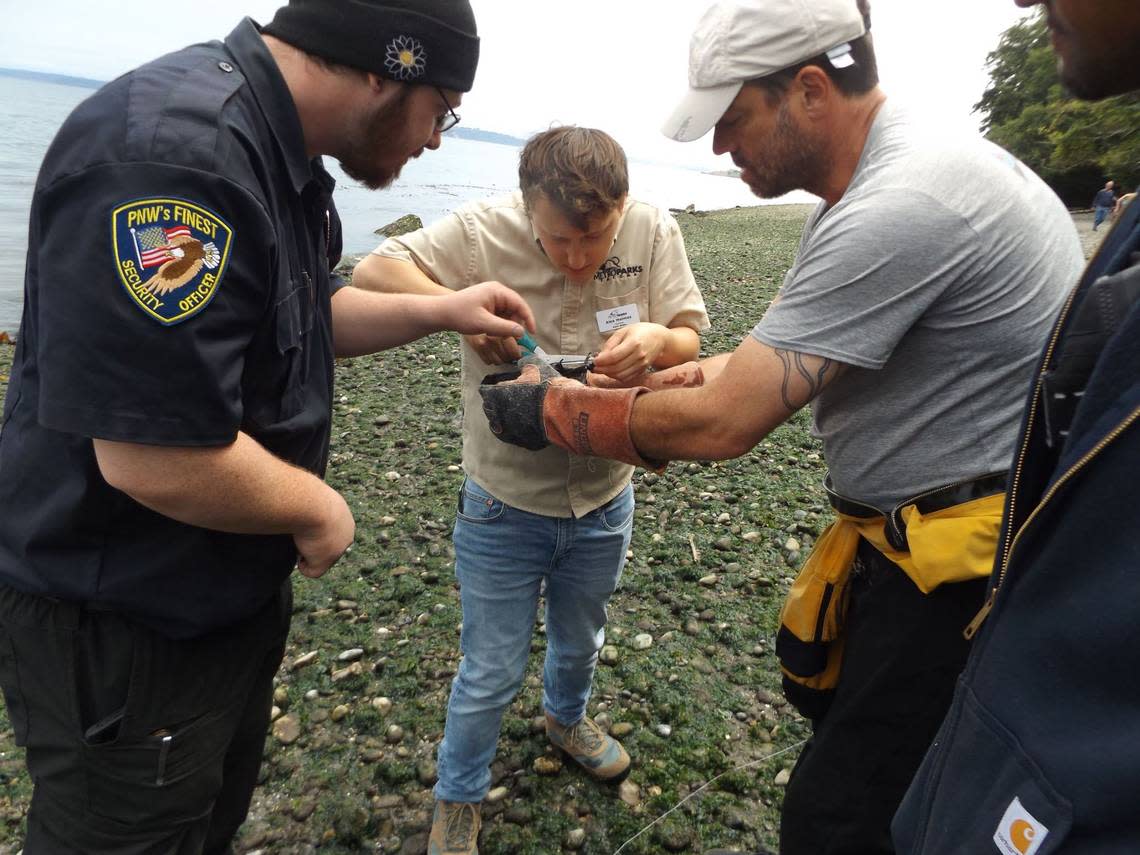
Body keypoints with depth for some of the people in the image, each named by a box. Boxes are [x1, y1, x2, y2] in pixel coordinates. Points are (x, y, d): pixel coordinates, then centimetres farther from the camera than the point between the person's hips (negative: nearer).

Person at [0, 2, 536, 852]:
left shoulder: (278, 154, 3)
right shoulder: (171, 158, -31)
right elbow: (156, 456, -35)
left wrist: (442, 311, 8)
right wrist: (317, 509, -18)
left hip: (234, 589, 9)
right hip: (122, 629, -9)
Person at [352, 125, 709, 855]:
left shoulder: (655, 233, -12)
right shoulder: (483, 232, -18)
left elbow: (691, 341, -6)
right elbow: (373, 272, -15)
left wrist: (657, 339, -30)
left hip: (605, 501, 3)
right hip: (505, 503, -3)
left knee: (580, 642, 28)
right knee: (491, 673, 12)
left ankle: (567, 718, 61)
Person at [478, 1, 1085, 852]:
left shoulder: (898, 209, -26)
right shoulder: (867, 185, 7)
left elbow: (721, 423, -25)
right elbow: (769, 362, 13)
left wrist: (551, 410, -12)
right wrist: (649, 373, 4)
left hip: (971, 566, -10)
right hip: (916, 532, 10)